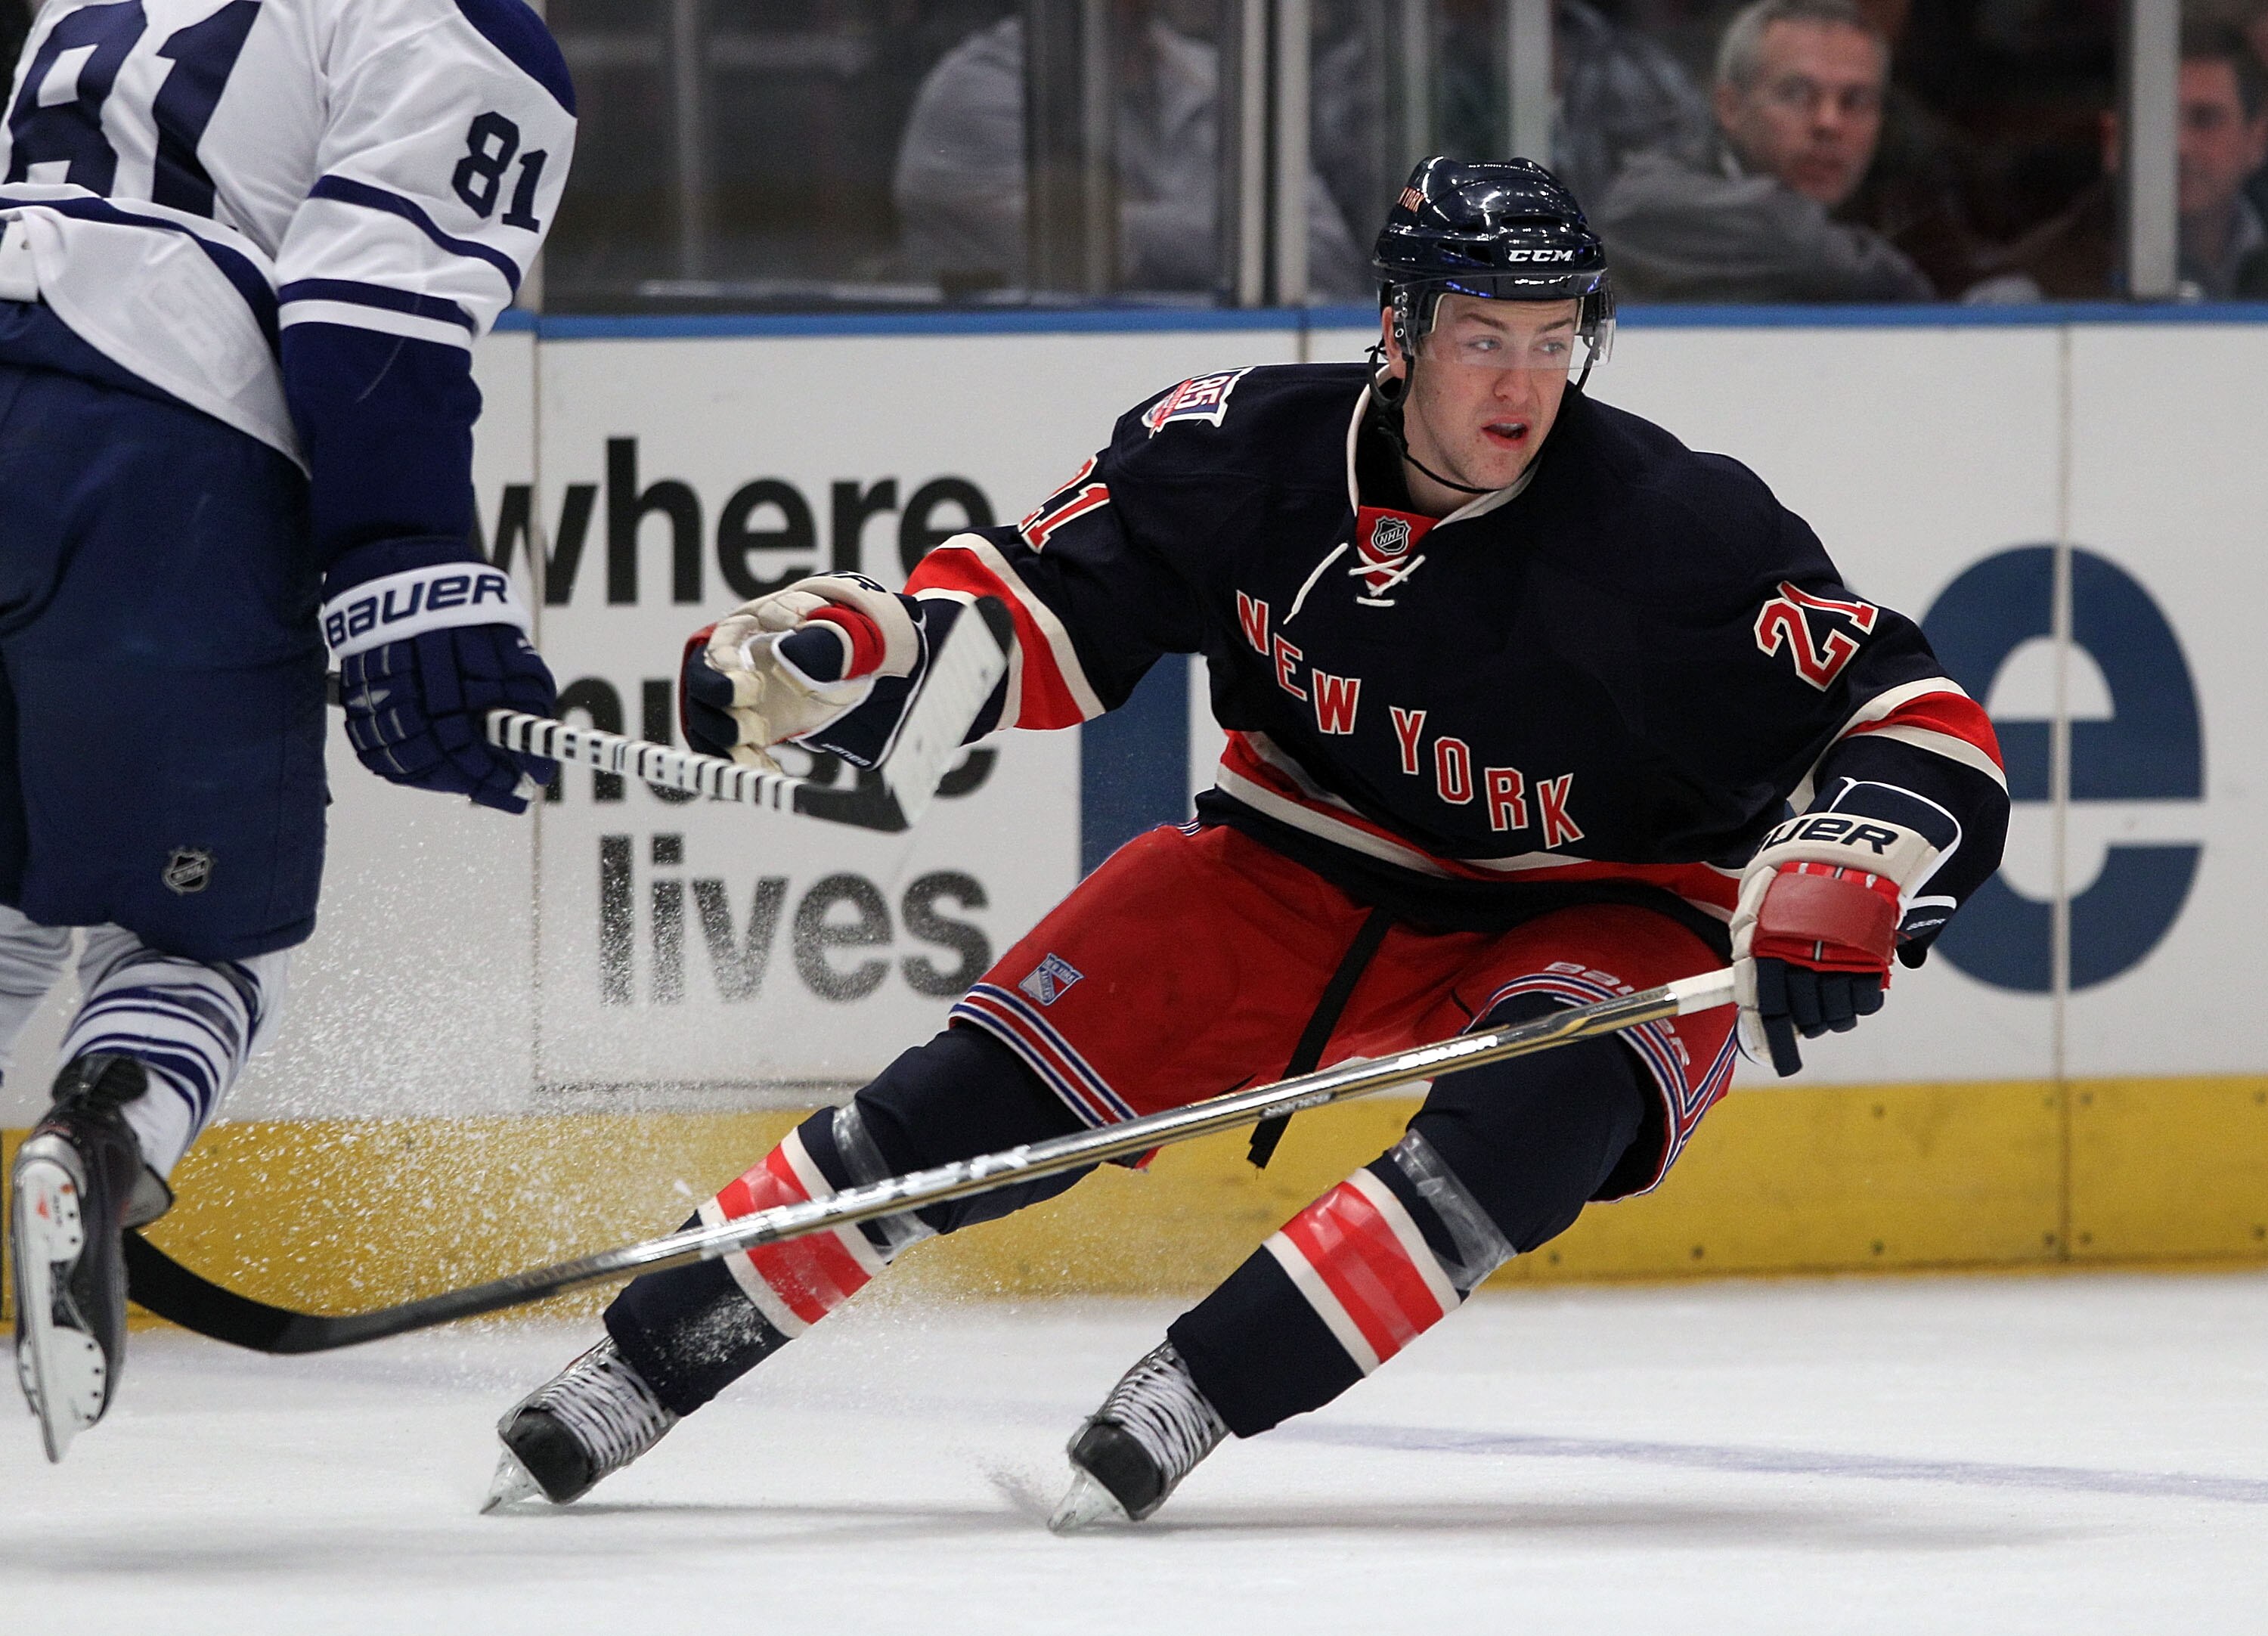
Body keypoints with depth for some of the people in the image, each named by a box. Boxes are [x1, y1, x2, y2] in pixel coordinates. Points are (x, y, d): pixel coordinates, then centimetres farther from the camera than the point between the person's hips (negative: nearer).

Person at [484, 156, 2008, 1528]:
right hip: (1307, 873, 2)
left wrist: (1844, 884, -42)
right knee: (994, 1089, -10)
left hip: (1594, 913, -2)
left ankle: (1193, 1393, -34)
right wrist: (853, 646, -23)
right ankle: (640, 1362, 2)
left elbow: (1919, 724, -24)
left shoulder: (1675, 532, -25)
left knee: (1544, 1107, -36)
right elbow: (1046, 596, -5)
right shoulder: (1245, 450, -16)